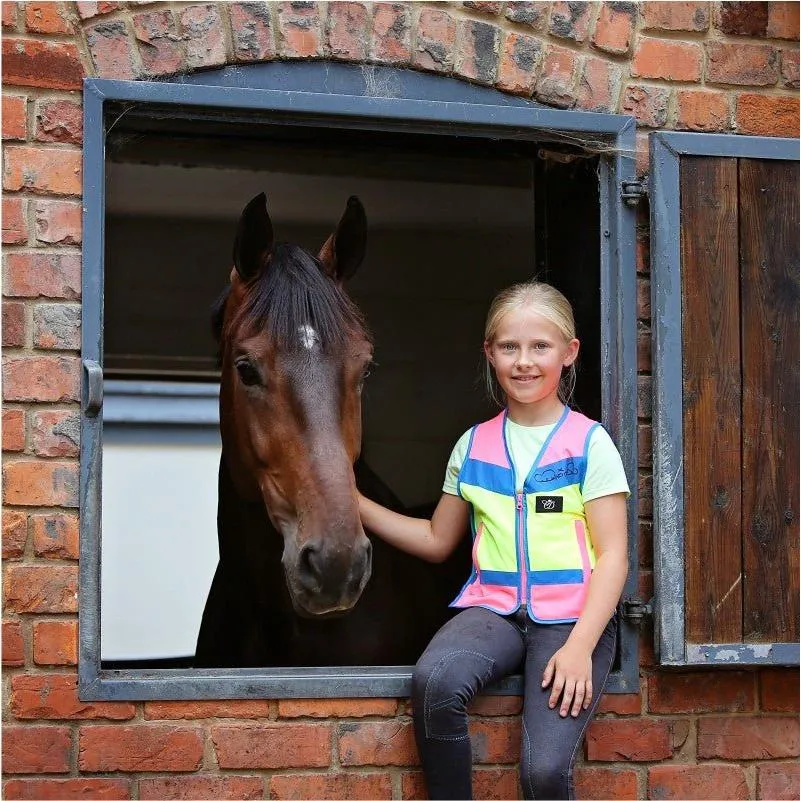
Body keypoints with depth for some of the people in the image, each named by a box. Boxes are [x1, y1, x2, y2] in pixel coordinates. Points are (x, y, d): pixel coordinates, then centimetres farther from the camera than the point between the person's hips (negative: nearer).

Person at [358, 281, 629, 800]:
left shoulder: (589, 442, 2)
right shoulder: (474, 445, 14)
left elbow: (612, 555, -3)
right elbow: (437, 541, 23)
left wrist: (580, 646, -17)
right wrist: (355, 504, 12)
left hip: (572, 615, -3)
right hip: (492, 608, 3)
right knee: (434, 681, -32)